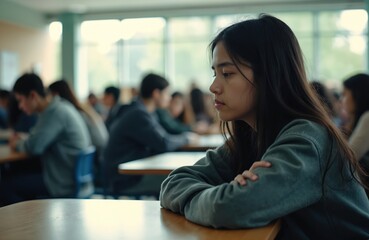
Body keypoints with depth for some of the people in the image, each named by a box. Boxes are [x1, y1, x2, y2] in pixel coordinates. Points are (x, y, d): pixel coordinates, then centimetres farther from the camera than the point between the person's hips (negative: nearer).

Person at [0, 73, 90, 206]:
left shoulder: (55, 112, -18)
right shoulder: (61, 107, 12)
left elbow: (34, 147, -22)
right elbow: (39, 140, 22)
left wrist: (18, 144, -1)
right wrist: (22, 142, 4)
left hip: (64, 184, -10)